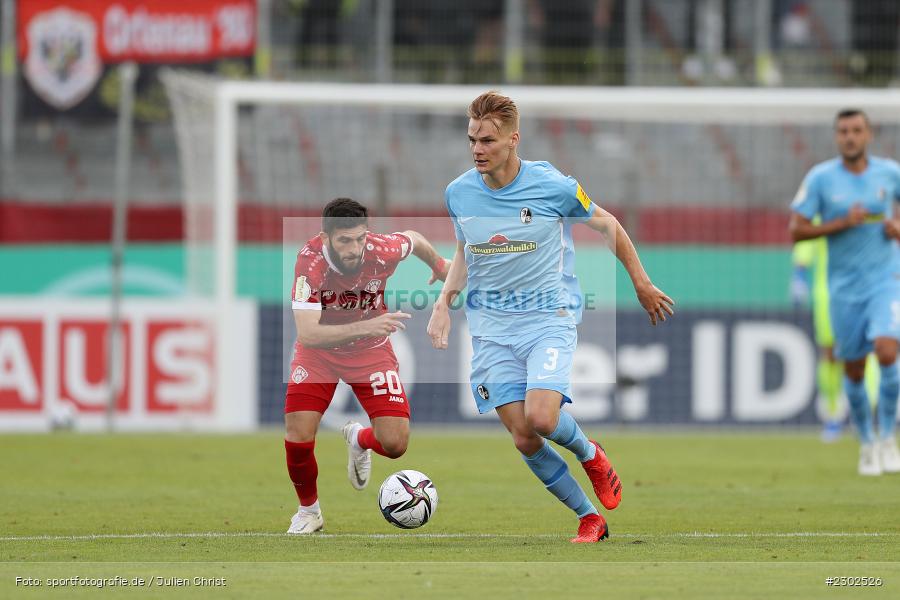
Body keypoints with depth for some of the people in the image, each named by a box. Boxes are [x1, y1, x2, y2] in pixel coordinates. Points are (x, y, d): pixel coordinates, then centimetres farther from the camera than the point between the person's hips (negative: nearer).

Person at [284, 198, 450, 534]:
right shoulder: (310, 262, -32)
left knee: (395, 444, -12)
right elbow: (308, 334, -40)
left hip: (371, 351, 1)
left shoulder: (383, 251, -26)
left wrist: (440, 266, 21)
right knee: (298, 439, -16)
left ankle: (359, 440, 27)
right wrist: (366, 326, -53)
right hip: (319, 351, -1)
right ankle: (308, 511, 15)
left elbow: (414, 240, 0)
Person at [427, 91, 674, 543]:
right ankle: (590, 519, 12)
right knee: (524, 440, -6)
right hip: (491, 327, 3)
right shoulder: (459, 193, 0)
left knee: (541, 418, -24)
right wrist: (444, 302, 5)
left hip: (549, 317, -3)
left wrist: (642, 284, 13)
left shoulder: (552, 186, -12)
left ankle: (588, 452, 11)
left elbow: (607, 226, 5)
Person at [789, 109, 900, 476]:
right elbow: (796, 230, -6)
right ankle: (866, 443, 24)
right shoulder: (820, 178, -4)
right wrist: (842, 224, -17)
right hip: (844, 286, 0)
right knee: (854, 369, 4)